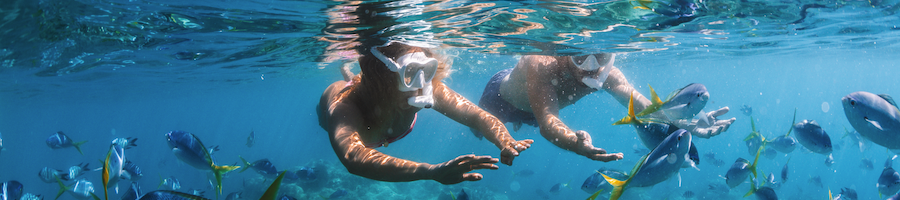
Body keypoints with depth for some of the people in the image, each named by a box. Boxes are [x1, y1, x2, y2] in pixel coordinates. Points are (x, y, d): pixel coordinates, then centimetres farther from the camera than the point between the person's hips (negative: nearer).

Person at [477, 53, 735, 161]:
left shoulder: (608, 75, -34)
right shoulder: (542, 65, -51)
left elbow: (638, 103, -47)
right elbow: (547, 122, -62)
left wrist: (684, 124, -64)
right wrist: (576, 143, -84)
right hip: (501, 96, -4)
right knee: (479, 130, 22)